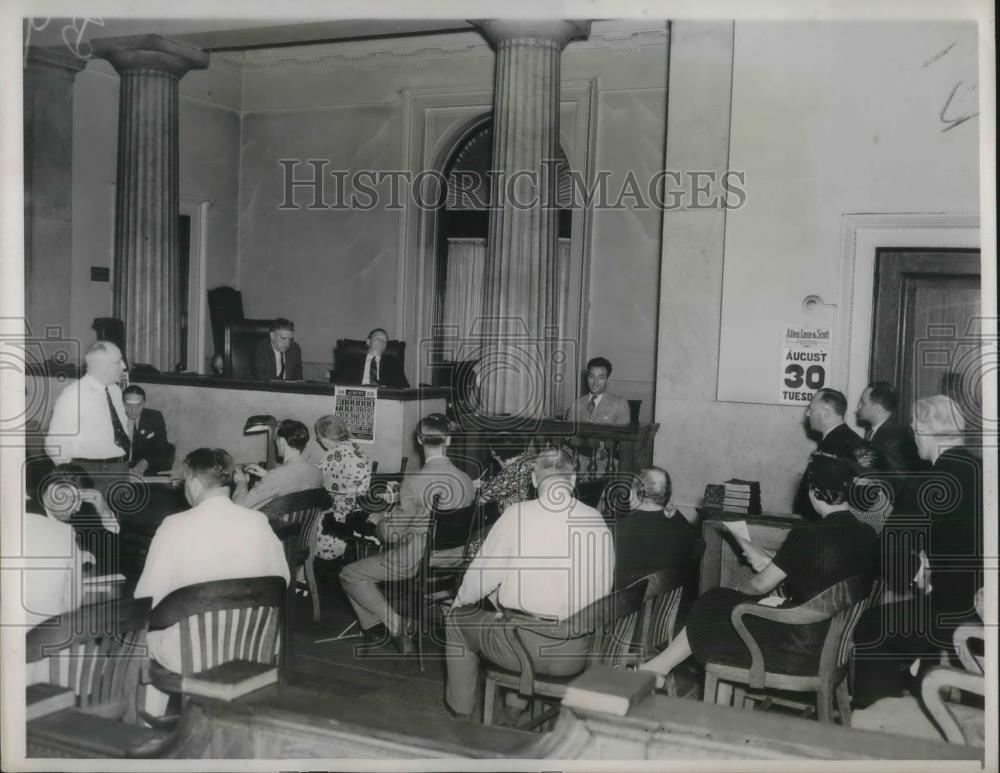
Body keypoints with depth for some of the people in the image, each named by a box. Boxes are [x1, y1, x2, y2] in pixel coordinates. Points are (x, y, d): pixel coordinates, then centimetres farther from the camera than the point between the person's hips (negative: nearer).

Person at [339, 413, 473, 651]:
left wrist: (379, 520, 6)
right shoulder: (467, 481, -4)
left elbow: (392, 535, -18)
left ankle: (395, 624, -2)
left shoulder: (414, 482, -23)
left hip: (416, 563, -7)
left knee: (350, 575, 5)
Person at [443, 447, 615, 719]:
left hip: (521, 648, -4)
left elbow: (484, 574, -4)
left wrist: (459, 602, 16)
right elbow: (607, 585, 5)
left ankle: (461, 710, 34)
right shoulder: (596, 521, 0)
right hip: (575, 655, 4)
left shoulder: (517, 514, -9)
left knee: (456, 619, 23)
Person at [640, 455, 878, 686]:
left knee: (713, 609, 12)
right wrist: (774, 568, 18)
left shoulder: (807, 534, -20)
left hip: (802, 650, -7)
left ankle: (657, 668, 25)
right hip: (839, 643, 7)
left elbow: (760, 586, -8)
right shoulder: (868, 536, -1)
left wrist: (741, 585, 14)